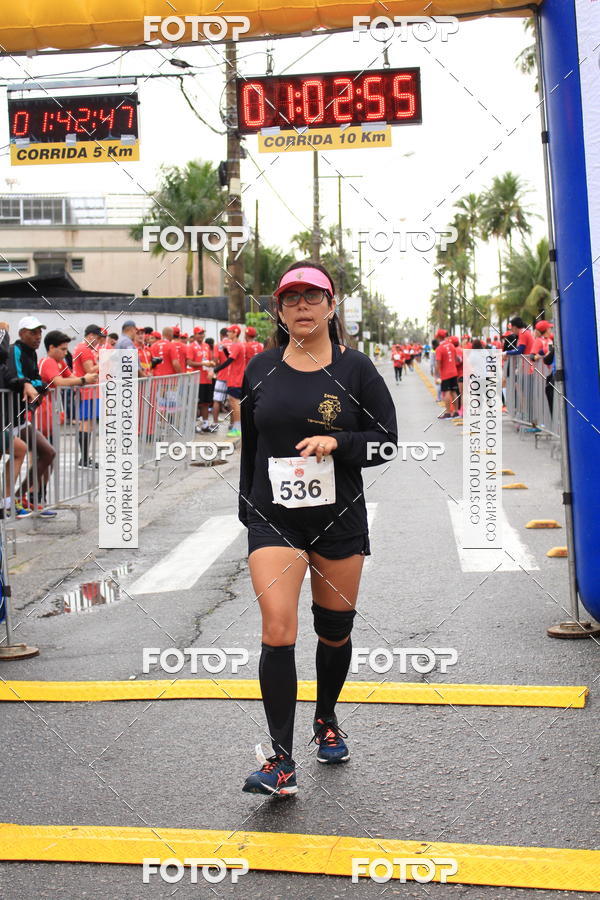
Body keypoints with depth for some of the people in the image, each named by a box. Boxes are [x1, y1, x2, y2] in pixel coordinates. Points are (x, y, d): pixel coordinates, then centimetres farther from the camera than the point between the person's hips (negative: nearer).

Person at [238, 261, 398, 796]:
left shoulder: (354, 367, -1)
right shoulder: (260, 370, 5)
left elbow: (386, 440, -3)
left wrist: (335, 442, -20)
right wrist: (247, 506, 17)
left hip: (340, 520, 0)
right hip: (274, 520, 0)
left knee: (335, 629, 13)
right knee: (277, 632, -13)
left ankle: (327, 720, 41)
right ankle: (281, 762, -8)